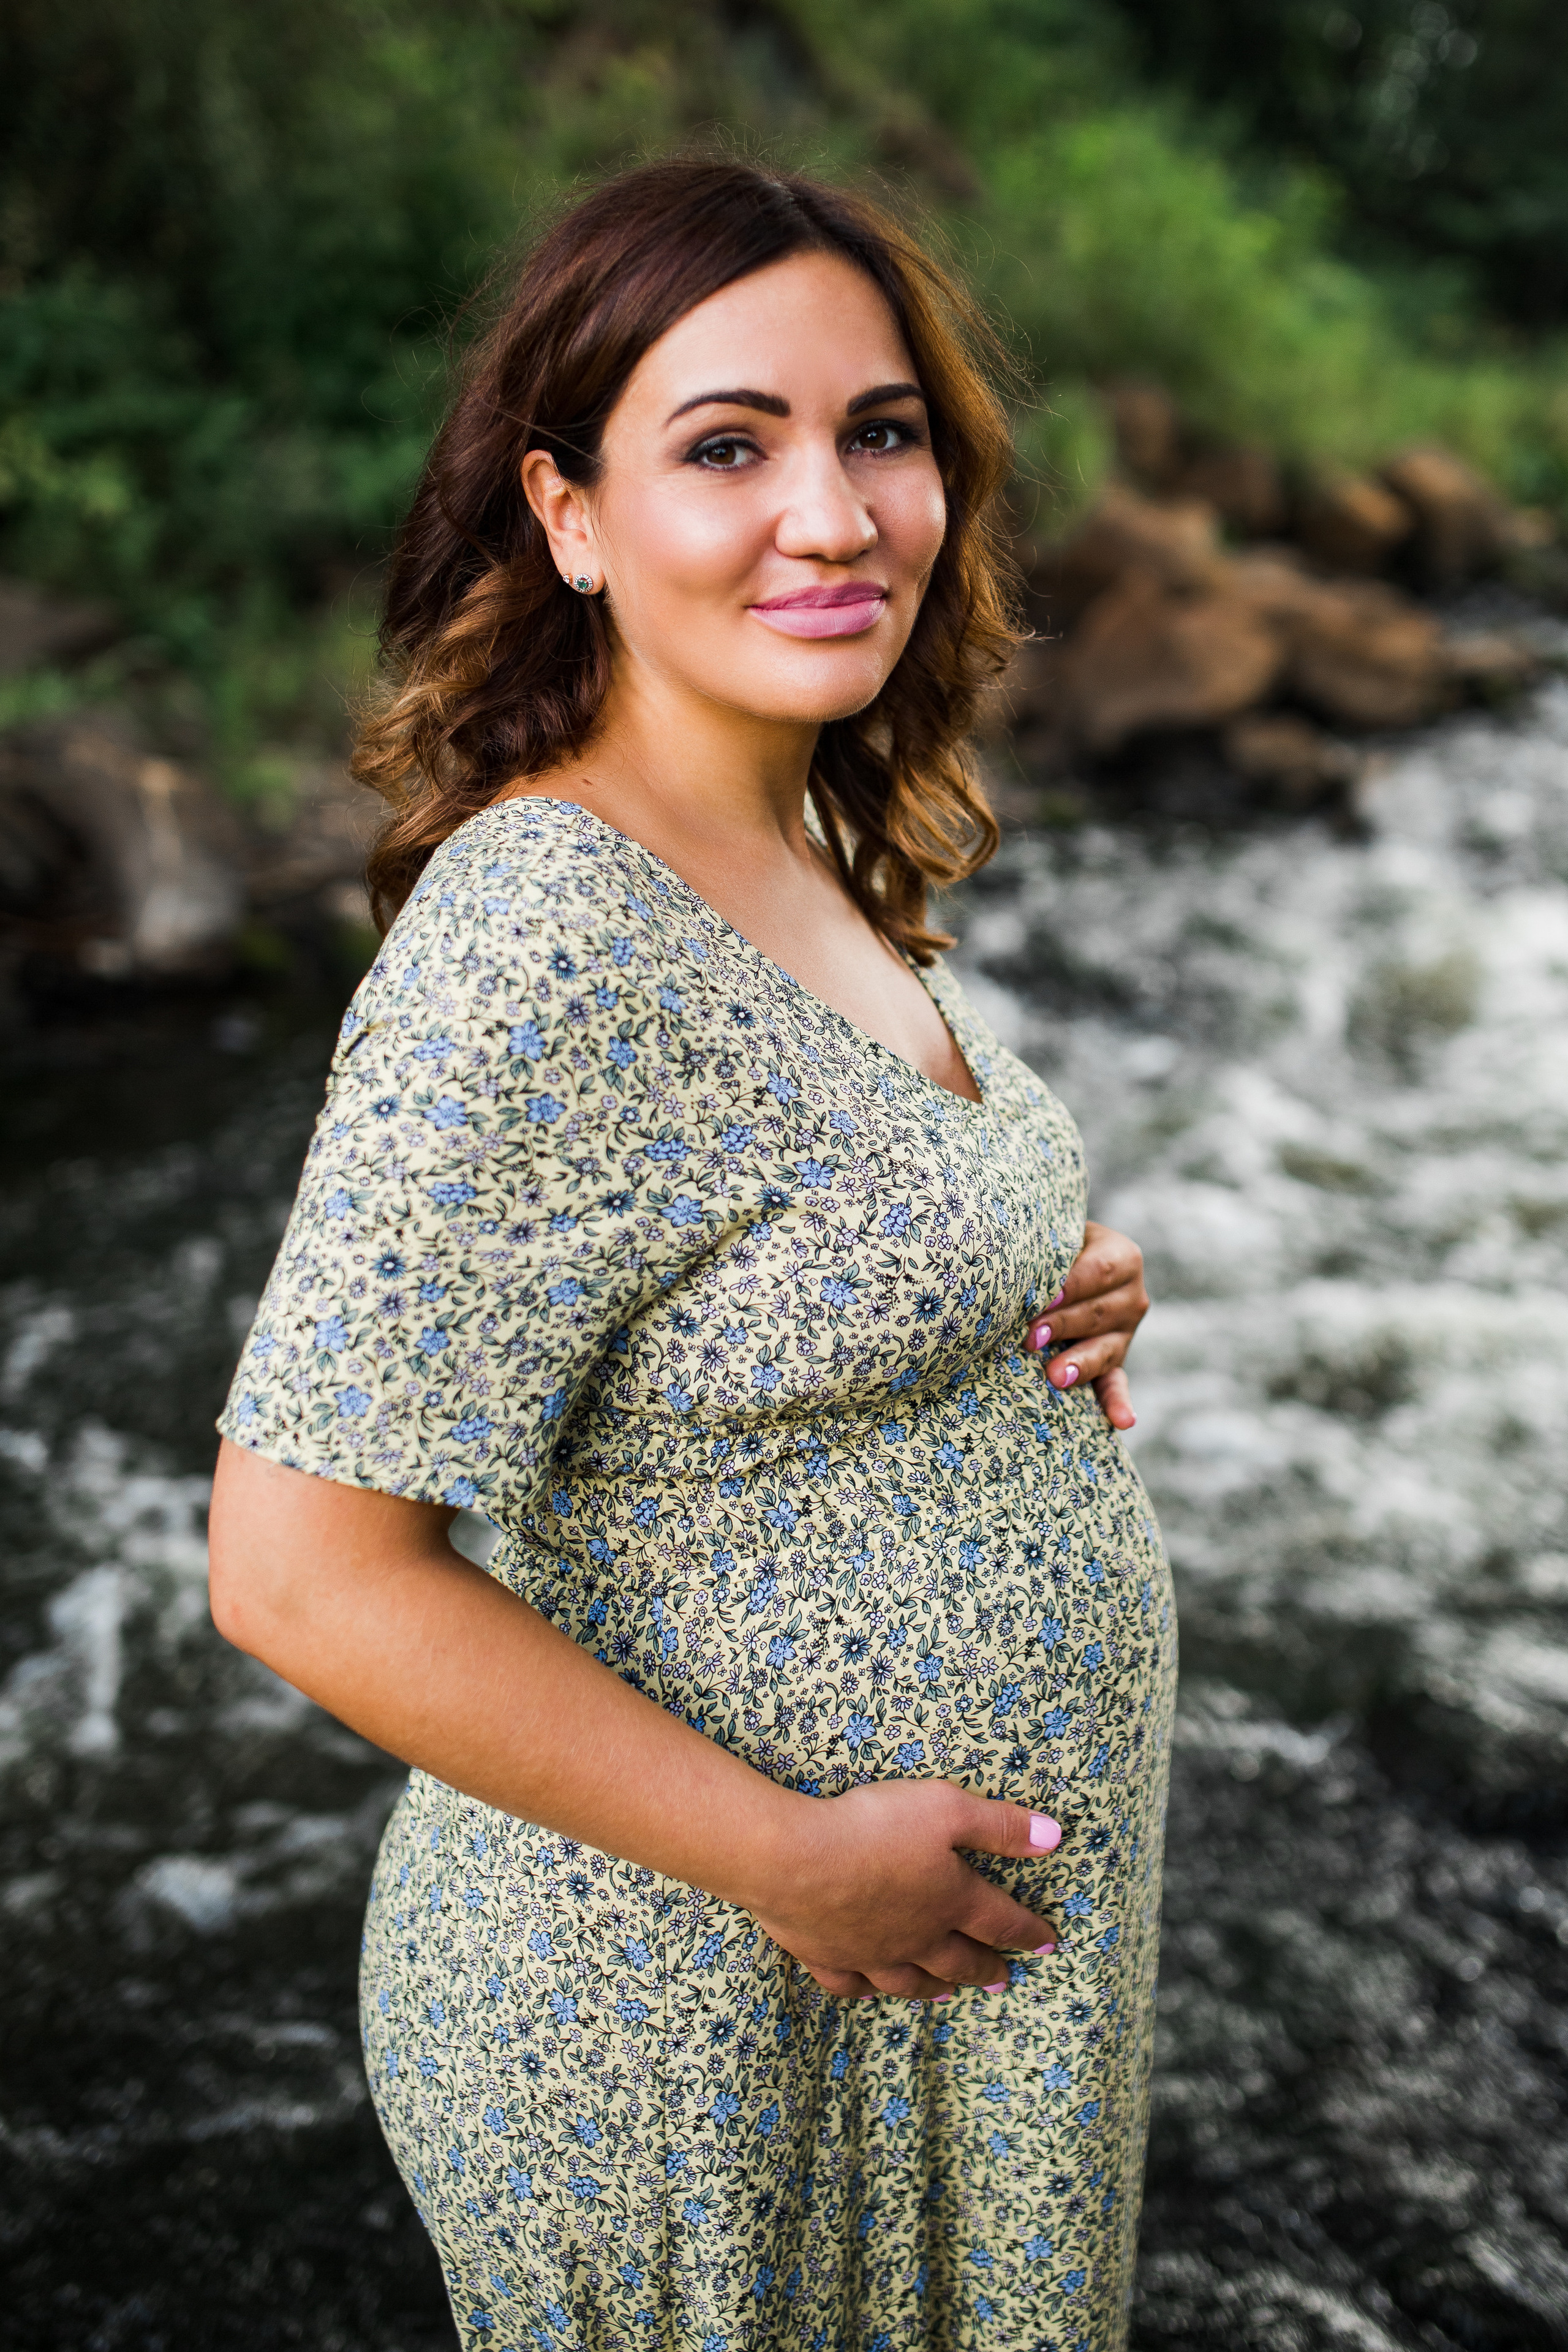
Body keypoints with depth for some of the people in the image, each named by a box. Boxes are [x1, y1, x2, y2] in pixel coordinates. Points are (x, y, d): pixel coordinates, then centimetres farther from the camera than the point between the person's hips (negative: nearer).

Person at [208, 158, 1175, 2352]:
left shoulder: (818, 860, 1)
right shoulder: (541, 945, -27)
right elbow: (306, 1569, -27)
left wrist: (1050, 1307, -3)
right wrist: (802, 1860, -21)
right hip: (701, 2003, -8)